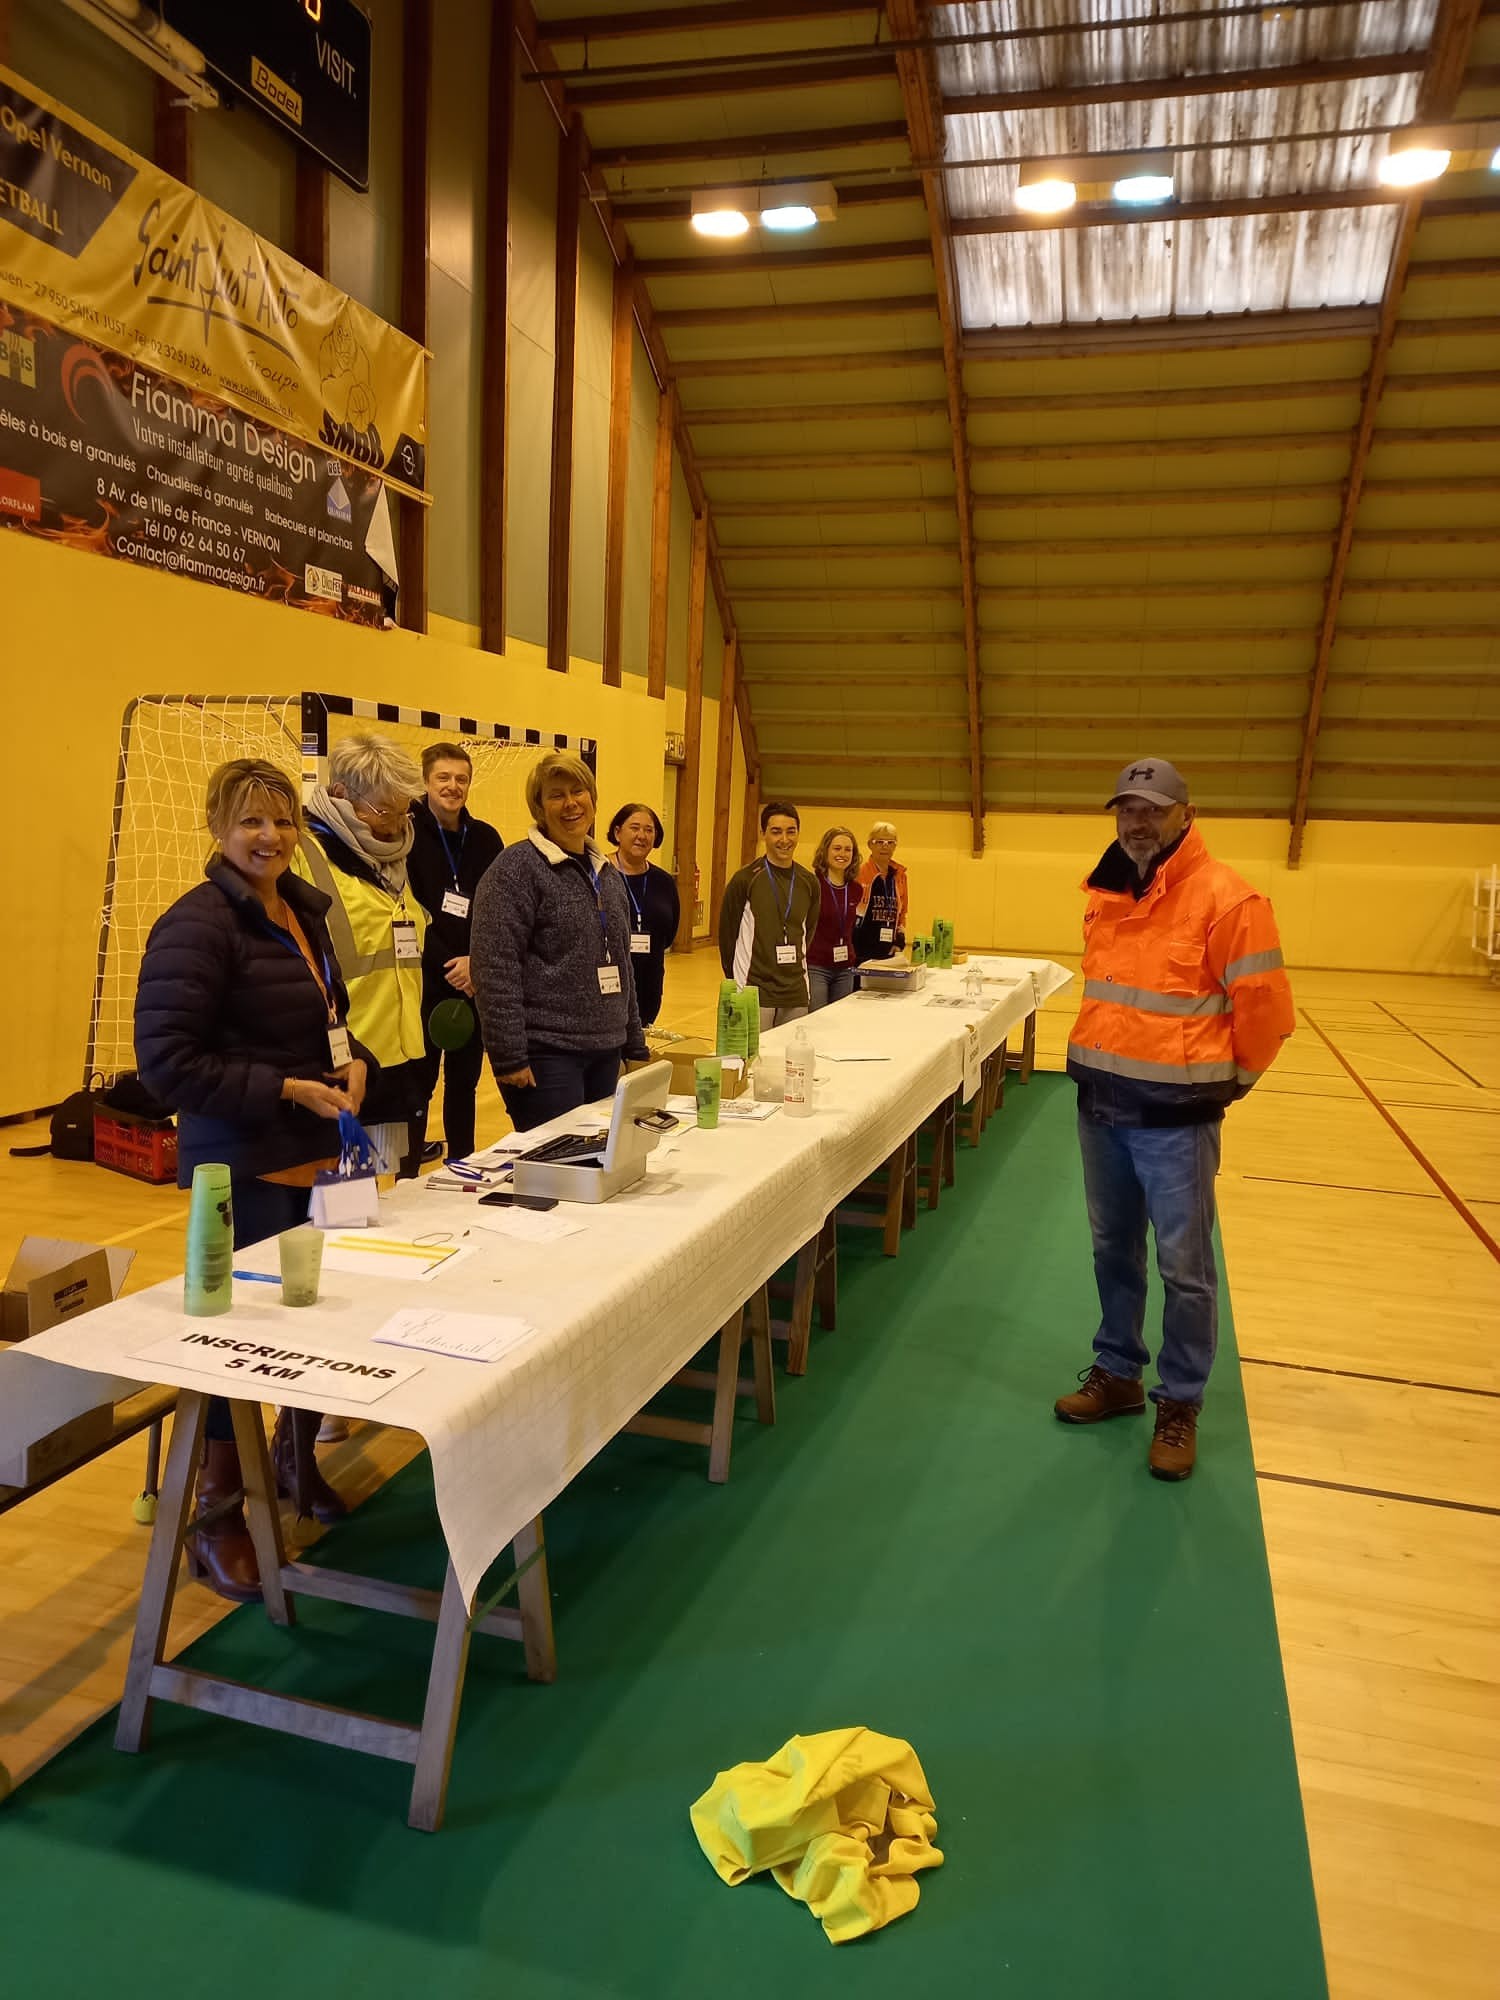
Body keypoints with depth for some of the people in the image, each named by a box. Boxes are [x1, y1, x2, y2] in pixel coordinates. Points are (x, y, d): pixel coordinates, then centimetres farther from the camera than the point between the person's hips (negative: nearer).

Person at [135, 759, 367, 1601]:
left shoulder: (305, 910, 10)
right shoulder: (196, 924, -15)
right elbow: (166, 1060, -19)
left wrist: (354, 1061, 1)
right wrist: (284, 1090, -22)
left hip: (319, 1155, 8)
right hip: (244, 1167, -7)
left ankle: (297, 1457, 41)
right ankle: (217, 1519, 21)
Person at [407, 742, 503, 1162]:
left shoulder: (485, 838, 6)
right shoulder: (407, 833, -5)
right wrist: (448, 965, -14)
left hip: (475, 981, 4)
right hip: (424, 981, -4)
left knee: (464, 1080, 12)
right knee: (419, 1083, 1)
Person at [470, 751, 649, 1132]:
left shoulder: (607, 872, 15)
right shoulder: (517, 866, -8)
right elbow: (494, 968, -15)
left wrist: (635, 1046, 18)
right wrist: (509, 1055, -19)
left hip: (604, 1051, 7)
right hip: (546, 1053, -7)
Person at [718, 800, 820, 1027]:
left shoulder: (810, 883, 7)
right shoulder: (745, 880, -6)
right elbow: (727, 934, -1)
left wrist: (796, 972, 13)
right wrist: (738, 982, 3)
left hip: (796, 995, 5)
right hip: (754, 993, -5)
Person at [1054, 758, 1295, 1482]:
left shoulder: (1225, 898, -15)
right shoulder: (1106, 895, 7)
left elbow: (1266, 1010, -12)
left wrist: (1221, 1081, 0)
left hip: (1174, 1118, -6)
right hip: (1101, 1106, 7)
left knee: (1184, 1269, 5)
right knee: (1114, 1252, 18)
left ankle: (1179, 1405, 20)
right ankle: (1118, 1374, 35)